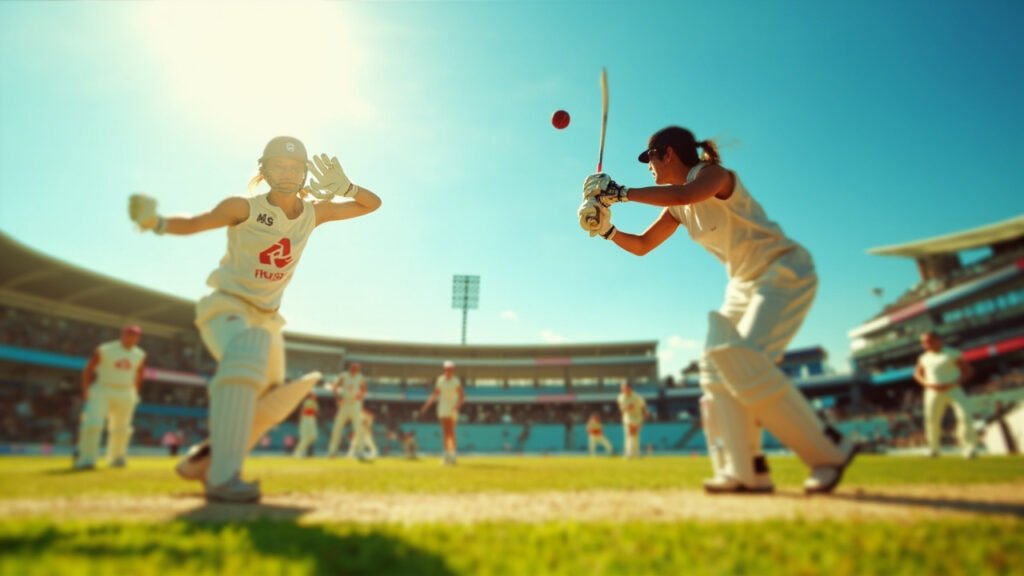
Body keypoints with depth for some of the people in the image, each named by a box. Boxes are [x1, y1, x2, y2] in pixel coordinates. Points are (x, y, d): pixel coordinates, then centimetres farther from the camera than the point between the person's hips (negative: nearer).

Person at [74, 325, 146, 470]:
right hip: (101, 391, -4)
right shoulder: (104, 350, -7)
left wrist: (135, 394, 13)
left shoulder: (140, 355, 5)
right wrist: (86, 391, -5)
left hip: (126, 395, 4)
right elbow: (88, 370, -1)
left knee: (121, 428, 10)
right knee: (92, 423, -16)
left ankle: (116, 458, 26)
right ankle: (86, 458, -12)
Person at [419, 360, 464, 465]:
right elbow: (435, 395, 13)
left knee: (451, 432, -8)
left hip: (452, 409, -4)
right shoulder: (440, 380, 8)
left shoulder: (456, 381, -5)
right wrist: (426, 406, 7)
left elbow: (462, 396, -8)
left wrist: (458, 405, -26)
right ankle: (447, 455, 10)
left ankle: (452, 455, -5)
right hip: (442, 409, 4)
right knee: (445, 432, 3)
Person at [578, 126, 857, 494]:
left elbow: (685, 194, -38)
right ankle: (746, 470, -5)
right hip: (745, 284, 9)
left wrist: (621, 193, -34)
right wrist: (606, 230, -4)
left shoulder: (714, 174, -14)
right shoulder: (678, 209, 10)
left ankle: (829, 450, -11)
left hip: (785, 273, -9)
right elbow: (641, 246, 13)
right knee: (717, 363, -4)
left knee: (745, 359, -24)